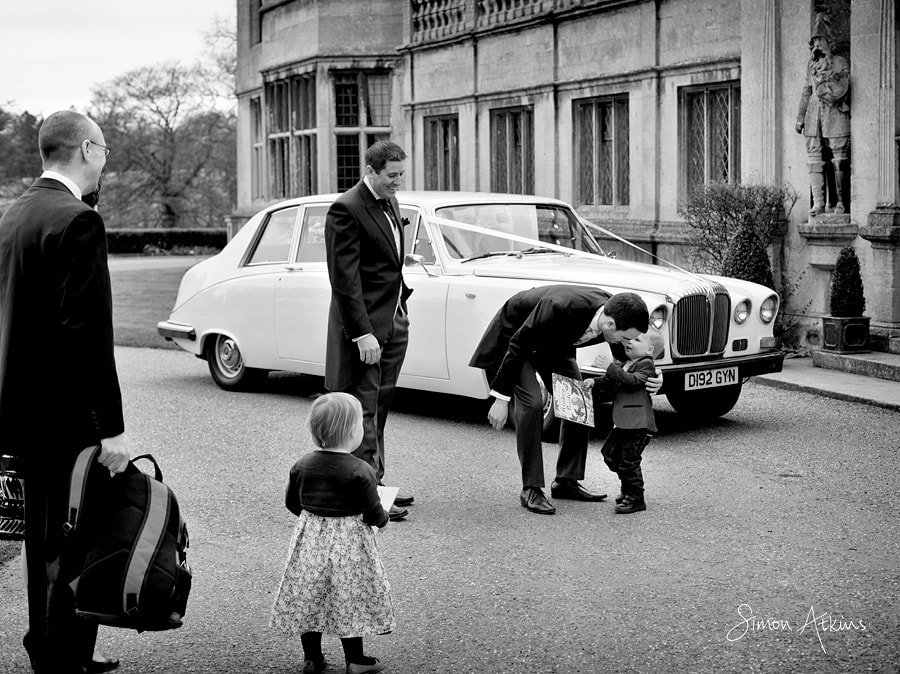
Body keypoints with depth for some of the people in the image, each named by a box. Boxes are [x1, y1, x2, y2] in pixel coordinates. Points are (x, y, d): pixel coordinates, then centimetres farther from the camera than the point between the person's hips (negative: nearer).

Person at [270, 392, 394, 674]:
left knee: (309, 597, 13)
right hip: (349, 543, -4)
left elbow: (292, 503, 6)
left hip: (310, 539, 4)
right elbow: (374, 513, -14)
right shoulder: (360, 471, -19)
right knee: (349, 598, 8)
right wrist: (383, 518, 7)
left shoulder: (302, 465, -4)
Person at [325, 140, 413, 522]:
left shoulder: (390, 202, 12)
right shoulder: (346, 210, -15)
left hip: (394, 321, 8)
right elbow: (345, 279, -19)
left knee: (379, 406, 14)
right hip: (365, 324, -8)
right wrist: (363, 334, -22)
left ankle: (374, 484, 22)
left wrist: (401, 313, 14)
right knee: (363, 408, -5)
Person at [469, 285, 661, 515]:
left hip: (553, 342, 7)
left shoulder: (615, 313, -23)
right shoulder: (561, 308, -43)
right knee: (531, 403, -22)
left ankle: (566, 481, 11)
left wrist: (651, 377, -24)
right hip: (513, 334, -7)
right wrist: (501, 399, -27)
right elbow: (517, 346, -31)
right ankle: (531, 489, -14)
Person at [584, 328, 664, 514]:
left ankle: (636, 499, 4)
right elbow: (609, 383, 19)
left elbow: (632, 381, -23)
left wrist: (611, 368, -22)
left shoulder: (646, 364, -9)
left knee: (628, 462, -8)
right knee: (610, 454, 15)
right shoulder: (623, 364, 18)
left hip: (638, 424, -9)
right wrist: (594, 382, 1)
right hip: (621, 422, 9)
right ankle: (628, 488, 32)